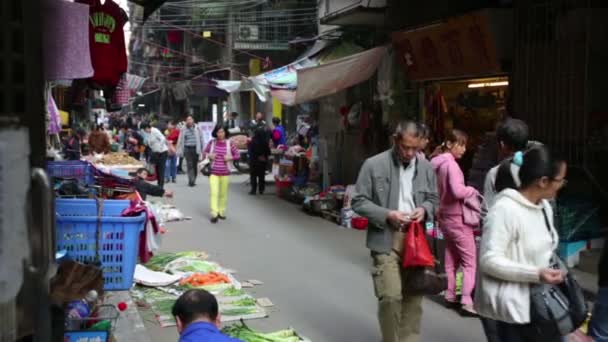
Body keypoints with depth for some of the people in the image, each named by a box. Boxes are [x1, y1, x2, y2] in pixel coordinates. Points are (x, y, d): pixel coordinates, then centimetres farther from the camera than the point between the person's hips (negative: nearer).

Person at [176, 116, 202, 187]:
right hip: (187, 149, -1)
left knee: (195, 165, 7)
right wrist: (180, 151, 3)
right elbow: (180, 141, 8)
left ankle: (193, 180, 20)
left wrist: (201, 149, 6)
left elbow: (201, 139, 8)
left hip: (195, 149, 1)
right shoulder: (183, 130, 5)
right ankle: (191, 180, -14)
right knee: (189, 165, -10)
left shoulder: (197, 129, 4)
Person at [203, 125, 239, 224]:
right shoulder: (212, 143, -1)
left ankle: (221, 212, 27)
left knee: (223, 194, 11)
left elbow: (237, 155, 3)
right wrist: (208, 155, -10)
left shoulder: (229, 143, -3)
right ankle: (214, 214, -14)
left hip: (225, 173, 1)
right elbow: (204, 152, 10)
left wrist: (230, 157, -15)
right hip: (213, 172, -1)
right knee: (214, 193, -13)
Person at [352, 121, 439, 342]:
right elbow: (359, 201, -3)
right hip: (387, 240, -4)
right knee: (390, 296, -10)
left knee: (414, 297, 9)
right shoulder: (374, 165, -4)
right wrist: (387, 215, -16)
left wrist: (424, 209, -5)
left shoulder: (426, 167, 9)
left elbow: (434, 199, 19)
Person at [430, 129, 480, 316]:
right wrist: (473, 191, -14)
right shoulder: (451, 164, -19)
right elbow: (457, 191, -30)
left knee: (451, 258, 18)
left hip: (444, 216, 9)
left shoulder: (438, 164, 8)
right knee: (470, 260, -5)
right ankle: (467, 301, -9)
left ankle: (450, 295, 26)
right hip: (457, 218, -9)